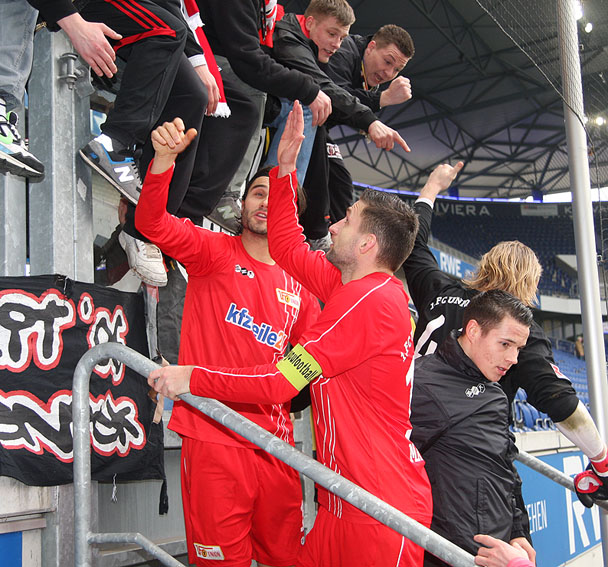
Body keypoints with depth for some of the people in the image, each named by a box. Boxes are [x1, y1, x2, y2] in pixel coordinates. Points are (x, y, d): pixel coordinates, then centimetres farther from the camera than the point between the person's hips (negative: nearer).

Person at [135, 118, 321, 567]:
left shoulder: (298, 284, 13)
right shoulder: (216, 252, 1)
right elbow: (152, 222, -17)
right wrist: (164, 158, -33)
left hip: (275, 439, 5)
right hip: (214, 435, -4)